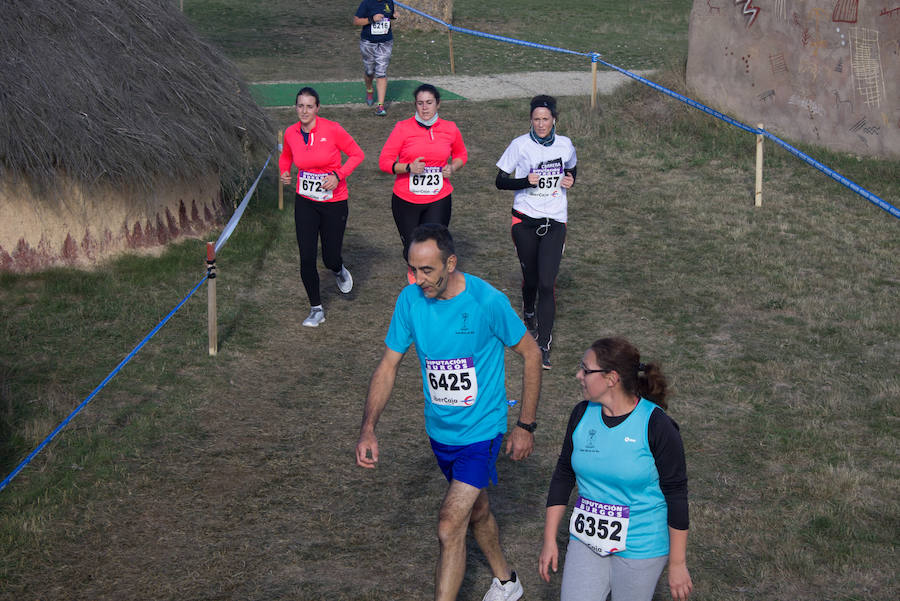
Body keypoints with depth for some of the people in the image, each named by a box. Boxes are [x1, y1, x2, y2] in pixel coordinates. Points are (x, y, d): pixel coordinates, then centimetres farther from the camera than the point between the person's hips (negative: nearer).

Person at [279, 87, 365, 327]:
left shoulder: (332, 130, -15)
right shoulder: (291, 133, -3)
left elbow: (357, 154, -5)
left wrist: (338, 176, -17)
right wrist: (284, 171, -2)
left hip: (334, 202, -3)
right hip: (305, 202, 3)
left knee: (330, 258, 4)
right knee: (307, 258, -3)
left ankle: (339, 271, 44)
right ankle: (316, 309, 14)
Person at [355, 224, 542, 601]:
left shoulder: (487, 301, -22)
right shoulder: (410, 300, -10)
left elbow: (531, 355, -10)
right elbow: (388, 366, -2)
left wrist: (525, 426, -7)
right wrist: (367, 430, -12)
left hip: (481, 430, -5)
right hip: (440, 429, 5)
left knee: (449, 528, -13)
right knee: (476, 510, 24)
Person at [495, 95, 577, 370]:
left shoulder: (565, 145, 3)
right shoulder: (520, 145, -5)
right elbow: (500, 181, -1)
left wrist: (570, 180, 0)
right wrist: (526, 181, -19)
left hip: (555, 222, 0)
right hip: (525, 220, 0)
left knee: (547, 283, -10)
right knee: (530, 278, 11)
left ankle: (543, 347, -7)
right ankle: (529, 313, 46)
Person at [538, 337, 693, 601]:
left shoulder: (656, 425, -16)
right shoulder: (582, 414, -1)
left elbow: (676, 493, -11)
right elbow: (563, 475, 7)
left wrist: (677, 564, -10)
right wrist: (549, 540, 5)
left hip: (641, 547, -4)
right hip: (586, 540, 4)